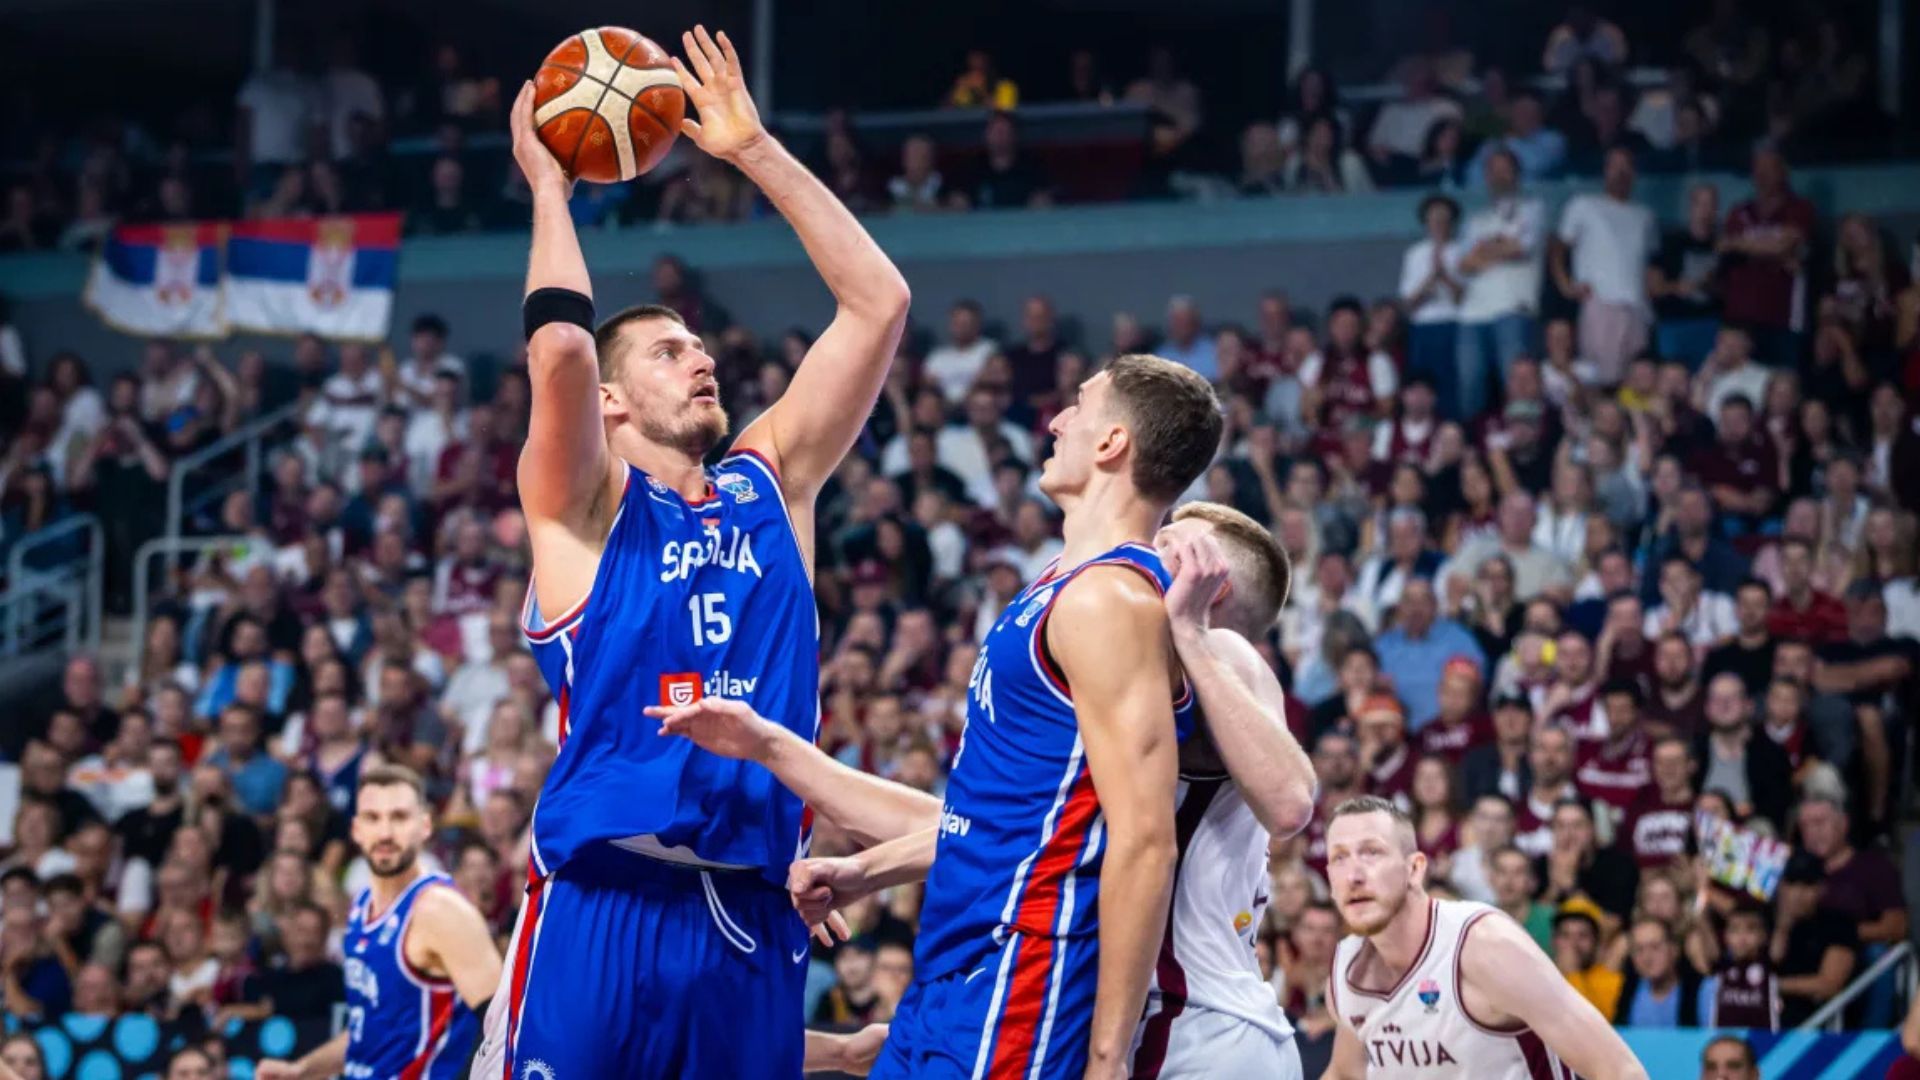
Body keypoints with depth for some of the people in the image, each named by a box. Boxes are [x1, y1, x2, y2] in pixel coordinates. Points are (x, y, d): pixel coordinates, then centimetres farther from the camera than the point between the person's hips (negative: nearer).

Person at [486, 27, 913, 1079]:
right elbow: (560, 347, -16)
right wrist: (547, 181, -2)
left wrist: (757, 151, 13)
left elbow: (879, 303, 14)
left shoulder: (770, 483, 17)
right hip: (602, 906, -5)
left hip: (752, 910, 5)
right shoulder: (582, 507, 4)